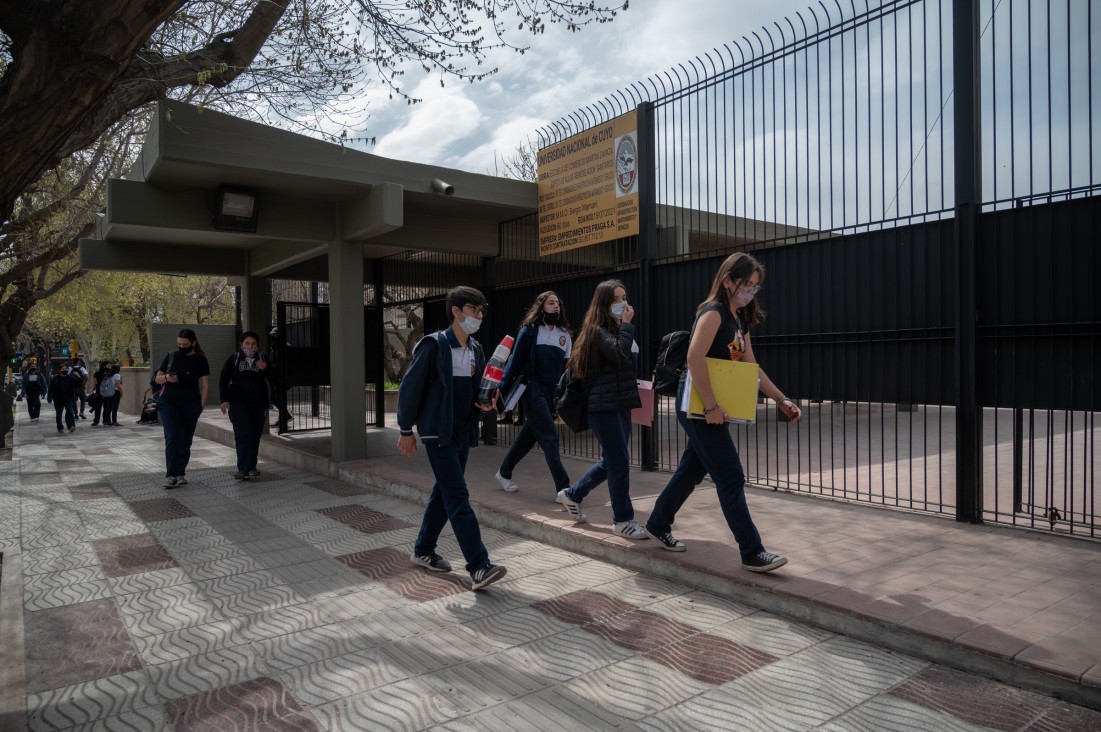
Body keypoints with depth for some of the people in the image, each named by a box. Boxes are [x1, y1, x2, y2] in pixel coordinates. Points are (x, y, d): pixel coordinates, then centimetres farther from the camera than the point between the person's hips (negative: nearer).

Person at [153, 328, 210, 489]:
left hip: (190, 404, 0)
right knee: (172, 437, -13)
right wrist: (166, 378, -11)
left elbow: (205, 385, 3)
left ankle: (181, 473, 16)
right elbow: (157, 379, 12)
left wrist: (201, 405, -5)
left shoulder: (200, 360, 3)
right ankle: (171, 475, -12)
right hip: (169, 402, 0)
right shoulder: (170, 357, 8)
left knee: (186, 440, 5)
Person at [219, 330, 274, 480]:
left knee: (255, 436, 4)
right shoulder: (233, 359, 4)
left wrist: (266, 369, -13)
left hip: (259, 404, 2)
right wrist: (224, 400, -3)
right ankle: (244, 469, -13)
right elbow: (223, 380, 5)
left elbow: (273, 380, 6)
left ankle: (251, 468, 16)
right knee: (243, 434, -12)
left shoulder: (263, 359, 8)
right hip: (238, 404, -2)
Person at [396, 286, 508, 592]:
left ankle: (423, 551, 32)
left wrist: (488, 403, -5)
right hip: (438, 432, -8)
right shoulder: (433, 345, -12)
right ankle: (479, 567, -13)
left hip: (464, 432, 8)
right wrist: (406, 430, -9)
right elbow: (410, 387, -10)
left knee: (444, 493, 15)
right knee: (458, 496, -11)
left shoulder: (476, 350, 9)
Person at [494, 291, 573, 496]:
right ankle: (562, 487, -9)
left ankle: (504, 473, 32)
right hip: (532, 388, -6)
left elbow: (568, 366, 14)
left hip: (552, 392, 6)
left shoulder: (565, 334, 11)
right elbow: (515, 360, -4)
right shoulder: (529, 331, -2)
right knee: (549, 435, -10)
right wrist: (503, 389, -8)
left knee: (530, 434, 14)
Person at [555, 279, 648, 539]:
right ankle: (623, 520, 7)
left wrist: (633, 385, 9)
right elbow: (620, 354, -28)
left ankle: (572, 494, 32)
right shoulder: (598, 331, -12)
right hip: (603, 405, -9)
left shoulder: (617, 329, 16)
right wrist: (627, 324, -17)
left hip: (620, 403, 9)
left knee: (611, 460, 16)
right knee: (620, 462, -6)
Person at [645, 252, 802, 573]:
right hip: (699, 408, -9)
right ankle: (752, 553, 2)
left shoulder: (740, 320, 13)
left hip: (713, 409, 9)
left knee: (692, 469, 18)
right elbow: (695, 358, -28)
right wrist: (711, 407, -26)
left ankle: (659, 525, 35)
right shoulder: (713, 313, -15)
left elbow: (752, 368, 15)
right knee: (731, 478, -6)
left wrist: (782, 399, 7)